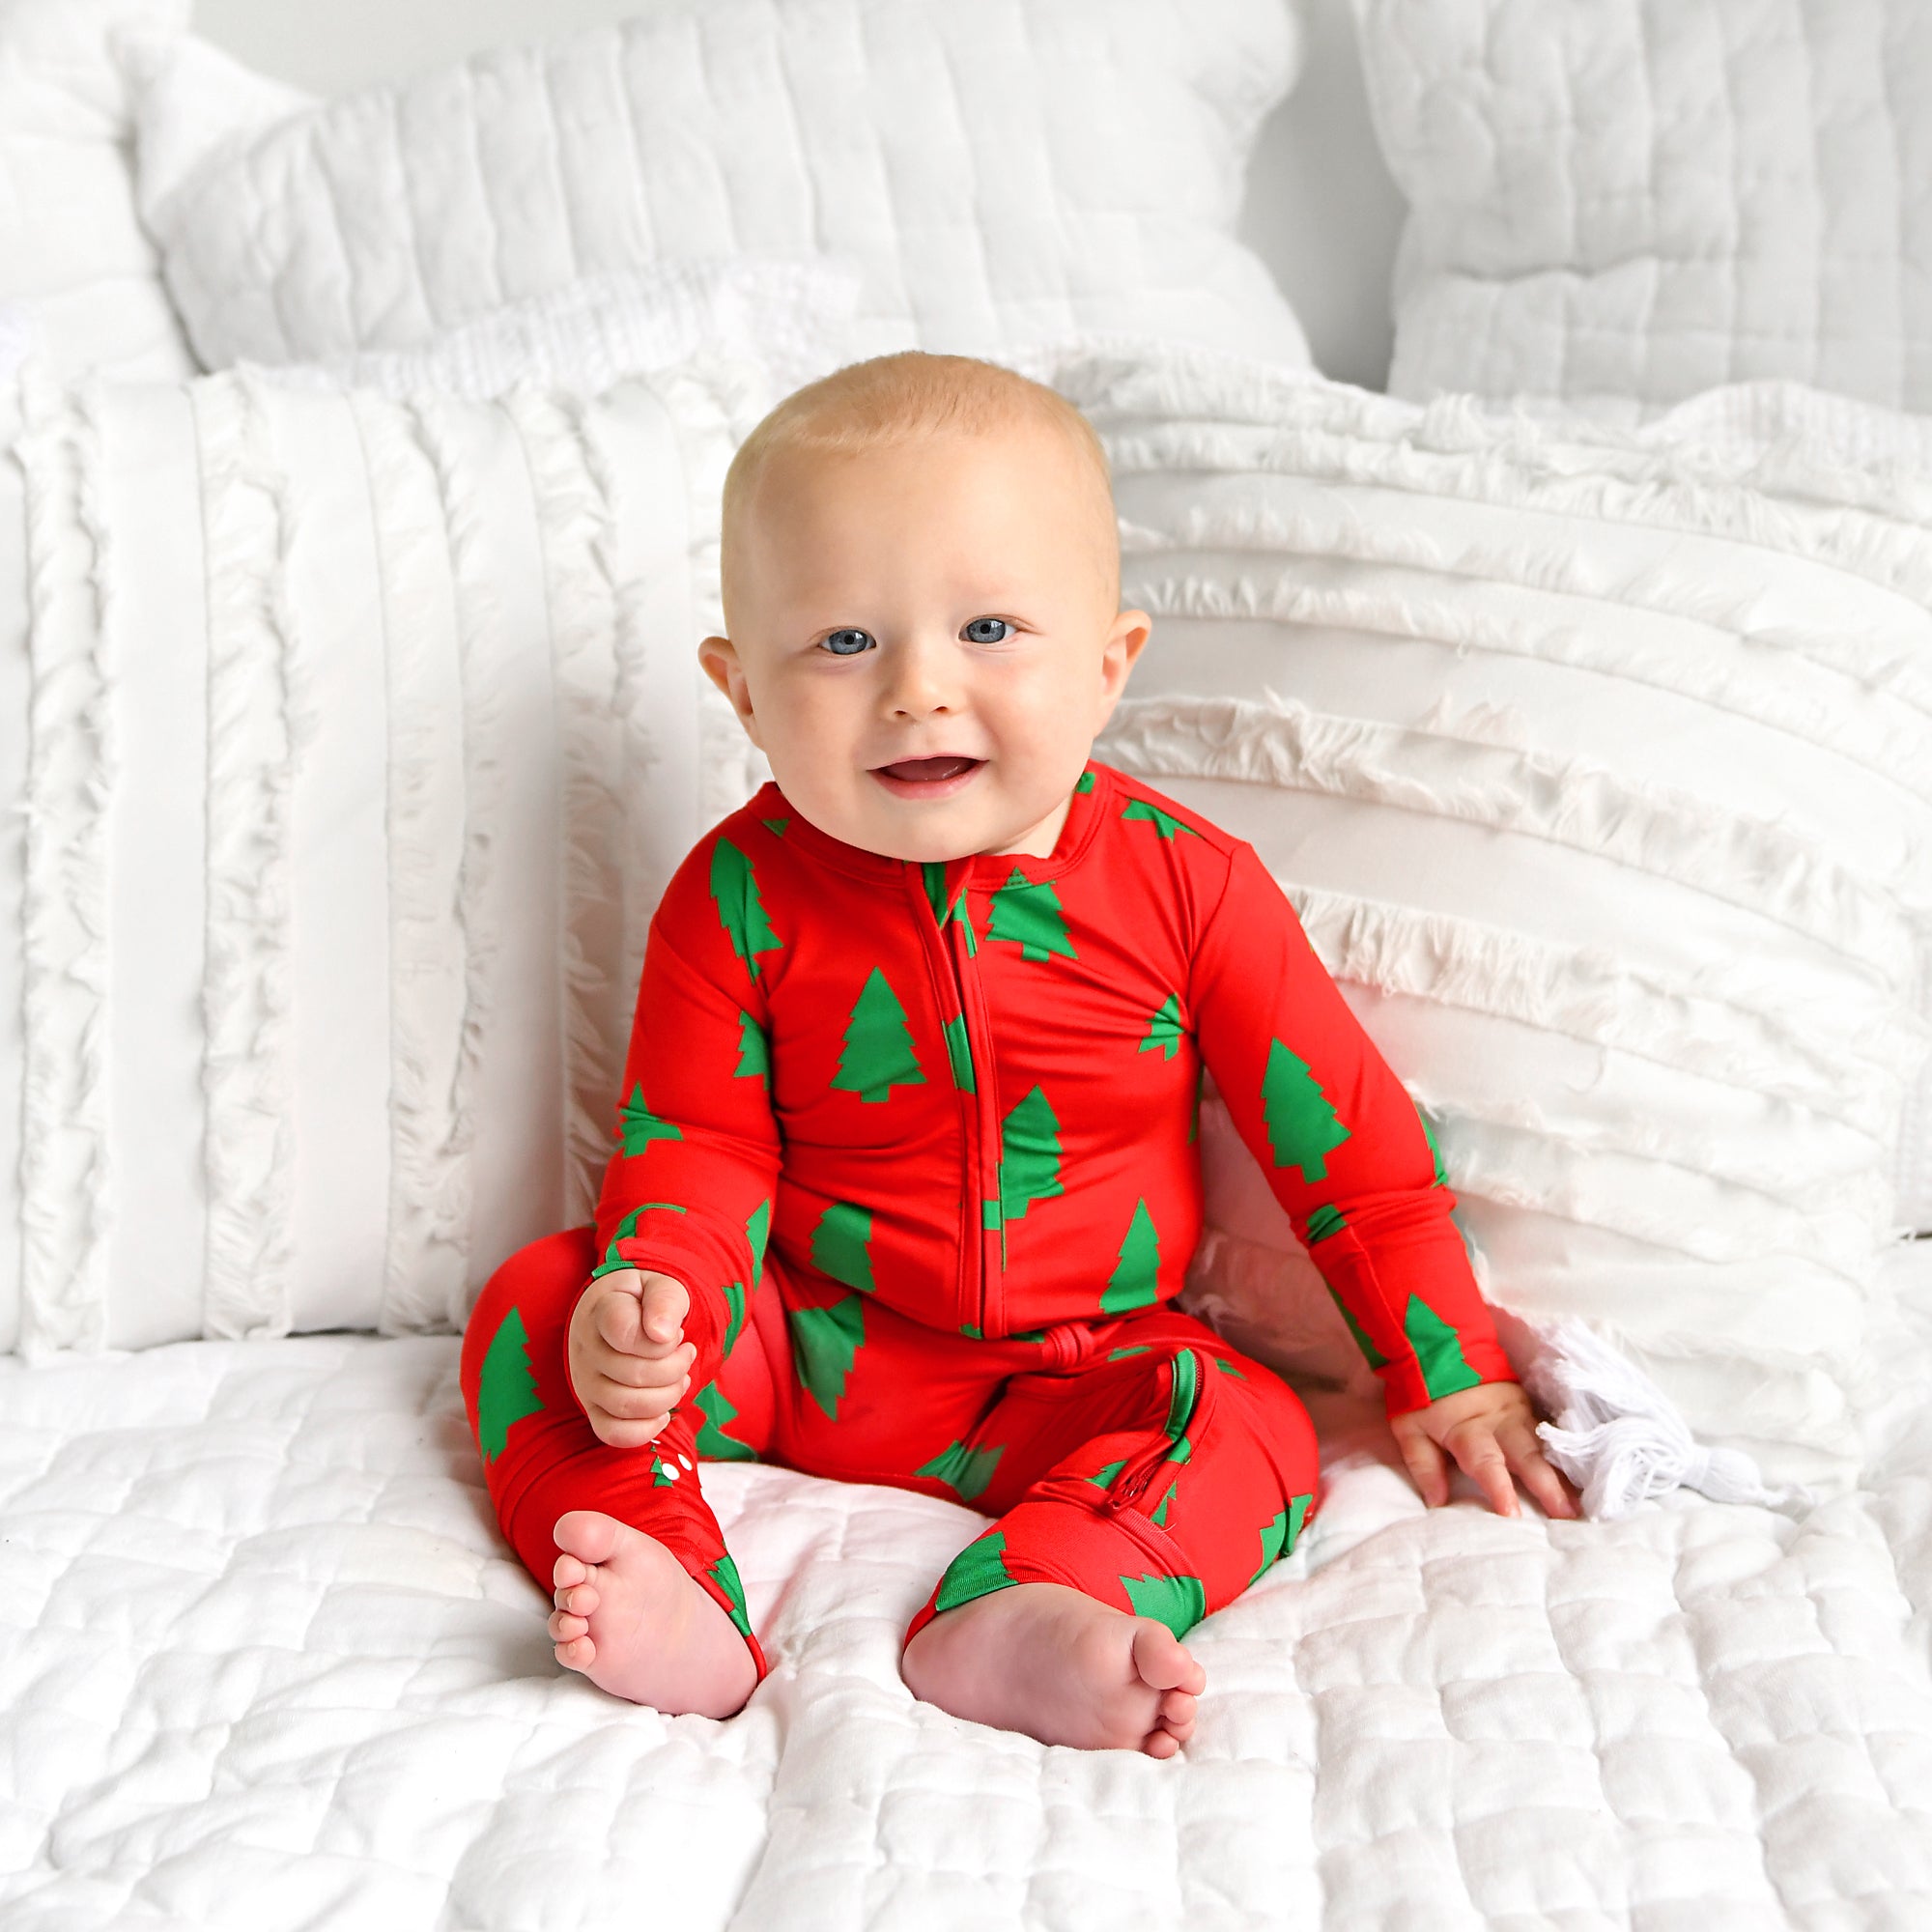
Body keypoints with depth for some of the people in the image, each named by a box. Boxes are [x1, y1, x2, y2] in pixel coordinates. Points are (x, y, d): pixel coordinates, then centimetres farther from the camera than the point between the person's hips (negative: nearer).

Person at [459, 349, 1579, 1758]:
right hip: (800, 1349, 1)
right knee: (537, 1305, -17)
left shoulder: (1186, 884, -12)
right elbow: (696, 1145, -6)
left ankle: (1018, 1616, -46)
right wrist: (647, 1299, -28)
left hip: (1066, 1384, 0)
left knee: (1250, 1430, -26)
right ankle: (673, 1606, -35)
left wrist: (1450, 1377, -2)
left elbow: (1347, 1139, -5)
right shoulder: (741, 895, -10)